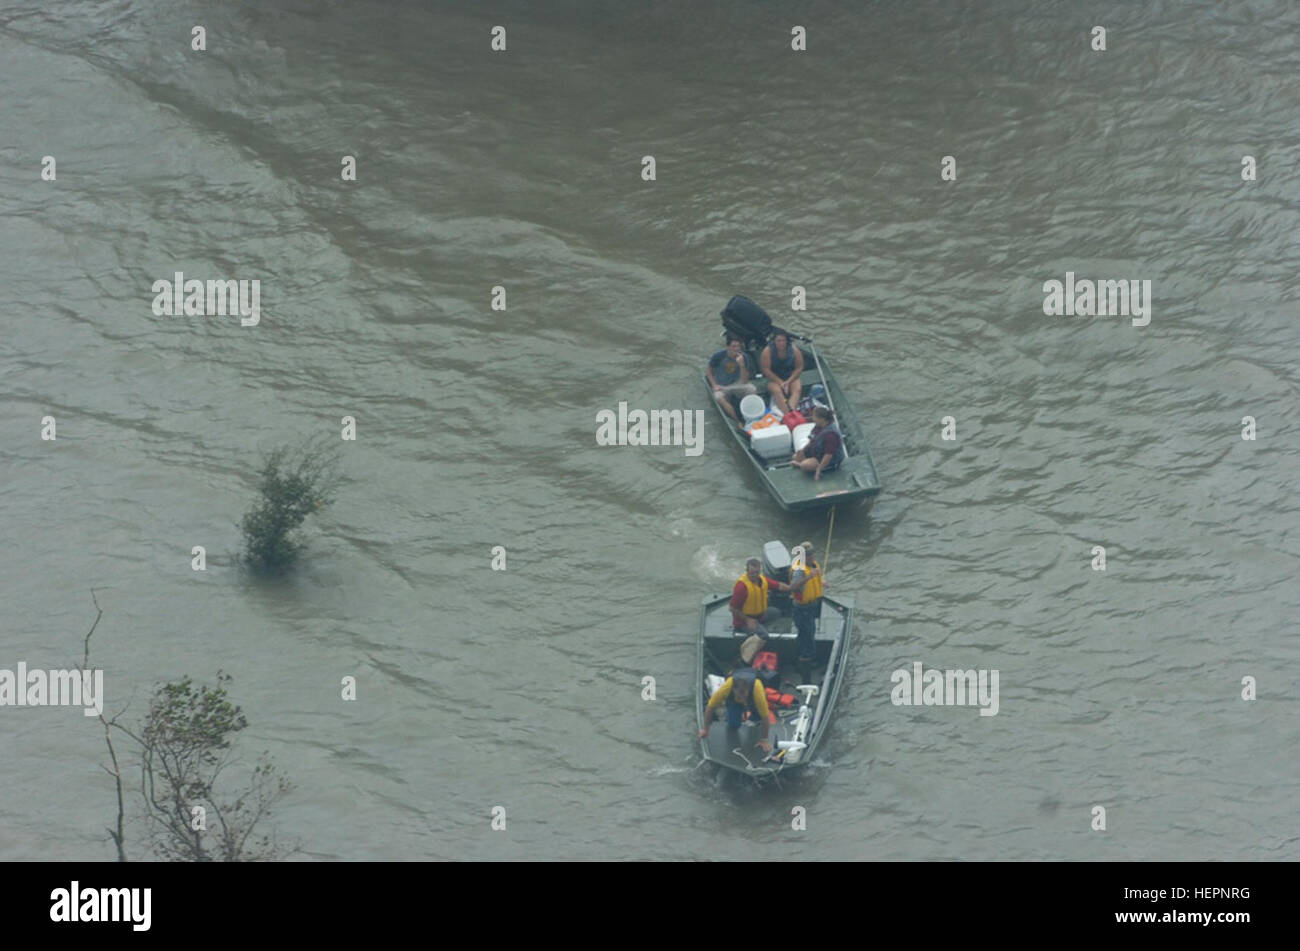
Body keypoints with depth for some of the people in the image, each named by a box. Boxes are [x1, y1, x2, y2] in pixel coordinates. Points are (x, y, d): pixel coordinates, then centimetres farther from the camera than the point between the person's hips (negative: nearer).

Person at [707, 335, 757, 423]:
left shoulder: (742, 357, -10)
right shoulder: (719, 356, -14)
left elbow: (744, 381, -15)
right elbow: (708, 370, 3)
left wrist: (741, 365, -28)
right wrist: (714, 385, -9)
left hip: (736, 384, 2)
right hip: (721, 386, -1)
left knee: (753, 390, -28)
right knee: (720, 398, -36)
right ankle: (738, 422, -28)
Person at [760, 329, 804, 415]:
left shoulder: (794, 350, -4)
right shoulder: (768, 351, -10)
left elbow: (799, 368, 0)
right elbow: (766, 370, -11)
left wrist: (788, 381, -13)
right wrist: (780, 382, -16)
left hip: (791, 378, 2)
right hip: (774, 379, -2)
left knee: (797, 389, -30)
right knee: (777, 390, -35)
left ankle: (791, 411, -53)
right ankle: (786, 414, -51)